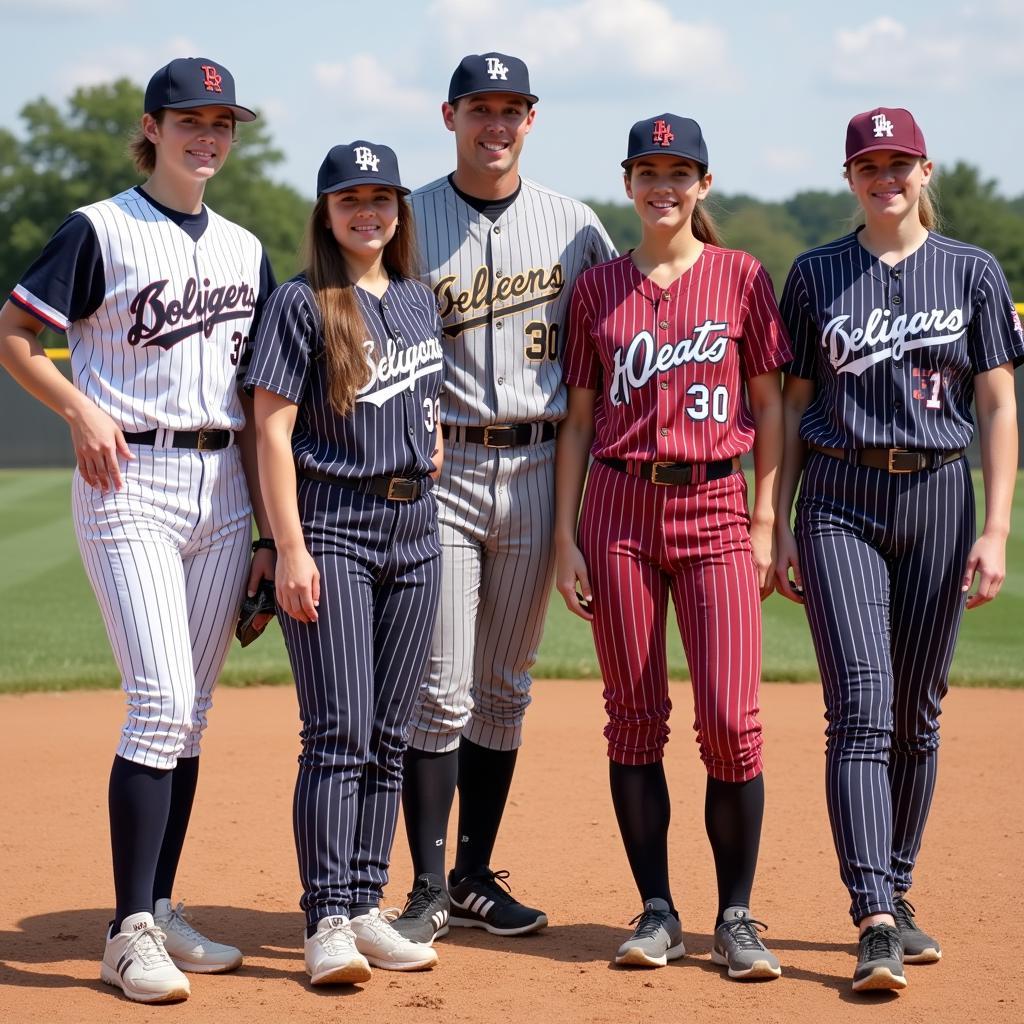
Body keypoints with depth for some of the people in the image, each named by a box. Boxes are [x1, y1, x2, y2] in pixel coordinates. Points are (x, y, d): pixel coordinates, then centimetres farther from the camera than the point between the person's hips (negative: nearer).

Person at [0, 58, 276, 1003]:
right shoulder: (101, 231, -2)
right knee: (161, 701, -14)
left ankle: (161, 911, 16)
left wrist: (268, 519, 11)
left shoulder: (245, 249, 15)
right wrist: (80, 409, -15)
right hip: (130, 480, -6)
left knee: (191, 712, 7)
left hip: (223, 488, 6)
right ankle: (131, 933, -10)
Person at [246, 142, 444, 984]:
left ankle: (367, 908, 14)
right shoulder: (303, 304, -5)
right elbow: (273, 430, -10)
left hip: (414, 526, 6)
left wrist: (434, 450, 10)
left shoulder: (420, 302, 13)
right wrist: (291, 549, -16)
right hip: (332, 525, -6)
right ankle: (327, 922, -8)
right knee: (339, 731, -10)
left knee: (389, 735, 7)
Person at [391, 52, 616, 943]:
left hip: (535, 473, 3)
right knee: (440, 692, -4)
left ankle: (476, 878, 19)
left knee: (505, 691, 10)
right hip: (439, 471, -2)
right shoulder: (408, 223, 1)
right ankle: (429, 890, 4)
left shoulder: (575, 227, 7)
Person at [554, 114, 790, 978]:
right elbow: (578, 419, 9)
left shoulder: (741, 276, 5)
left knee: (730, 721, -9)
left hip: (715, 509, -2)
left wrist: (766, 524, 0)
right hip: (619, 507, 2)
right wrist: (566, 535, 3)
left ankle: (736, 917, 4)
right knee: (635, 719, 4)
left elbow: (769, 405, 6)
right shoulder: (599, 288, 9)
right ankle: (658, 912, 13)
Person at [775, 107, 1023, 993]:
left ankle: (896, 896, 21)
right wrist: (778, 525, 3)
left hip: (937, 496, 1)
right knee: (861, 705, -12)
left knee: (917, 713, 7)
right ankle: (874, 921, -16)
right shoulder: (816, 276, 7)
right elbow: (792, 405, 9)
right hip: (840, 497, -1)